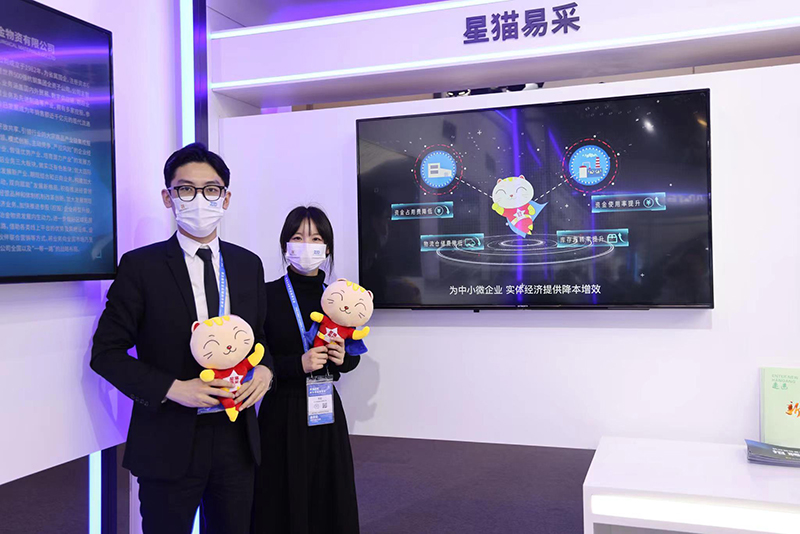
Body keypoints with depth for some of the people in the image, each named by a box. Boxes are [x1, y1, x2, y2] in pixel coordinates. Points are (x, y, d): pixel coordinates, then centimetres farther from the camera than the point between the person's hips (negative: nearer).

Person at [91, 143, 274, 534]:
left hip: (237, 439, 4)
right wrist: (173, 388, -18)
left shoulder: (248, 264, 6)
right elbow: (106, 352, -6)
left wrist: (264, 370, -7)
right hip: (169, 442, -3)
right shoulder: (140, 266, -7)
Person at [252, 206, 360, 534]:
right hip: (283, 412, -4)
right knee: (286, 501, 5)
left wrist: (342, 358, -7)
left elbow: (353, 357, 14)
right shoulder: (268, 295, -8)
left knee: (331, 499, 12)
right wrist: (298, 364, -20)